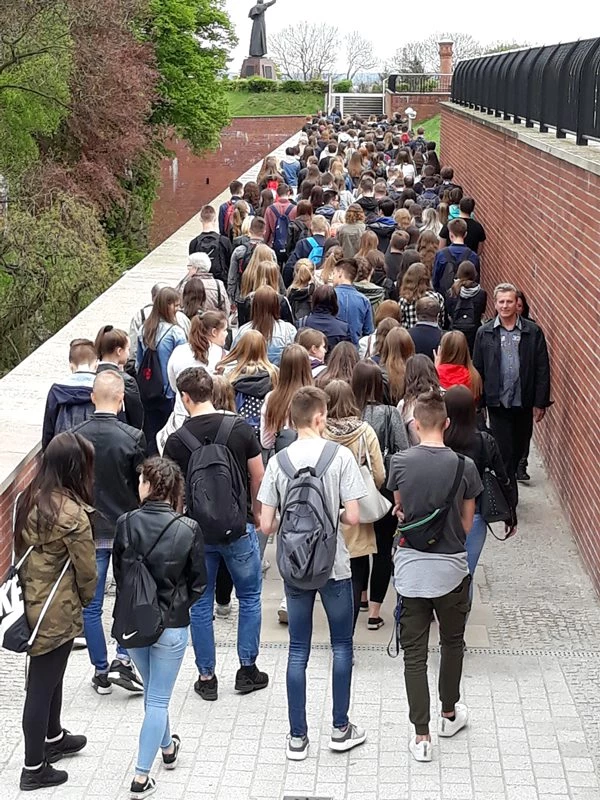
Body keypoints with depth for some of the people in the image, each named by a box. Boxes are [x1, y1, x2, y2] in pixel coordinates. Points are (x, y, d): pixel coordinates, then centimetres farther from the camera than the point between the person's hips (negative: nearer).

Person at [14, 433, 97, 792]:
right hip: (57, 611, -8)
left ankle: (53, 738, 46)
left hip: (30, 600, 8)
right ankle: (34, 769, 17)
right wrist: (87, 597, 5)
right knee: (42, 684, 4)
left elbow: (22, 548, 7)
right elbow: (86, 568, -15)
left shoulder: (28, 498, -2)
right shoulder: (72, 513, -25)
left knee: (49, 675, 26)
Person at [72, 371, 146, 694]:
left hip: (89, 531, 2)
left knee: (90, 605, 10)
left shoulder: (75, 437, -7)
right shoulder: (132, 438, -13)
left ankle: (101, 672, 16)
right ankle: (123, 661, 7)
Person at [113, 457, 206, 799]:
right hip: (171, 625, -3)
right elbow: (199, 582, -6)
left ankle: (167, 748, 45)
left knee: (153, 692, 25)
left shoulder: (126, 524, -13)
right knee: (158, 700, 8)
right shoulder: (189, 529, -17)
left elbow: (119, 575, -2)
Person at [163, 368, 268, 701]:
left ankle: (206, 677, 18)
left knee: (200, 604, 12)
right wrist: (257, 515, 15)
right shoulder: (241, 429, -9)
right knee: (250, 596, 17)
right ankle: (248, 669, 21)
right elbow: (258, 478, -1)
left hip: (196, 532, 0)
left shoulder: (177, 440, -9)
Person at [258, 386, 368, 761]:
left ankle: (298, 737, 14)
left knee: (298, 651, 10)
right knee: (342, 646, 14)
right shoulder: (340, 456, -12)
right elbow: (353, 517, -14)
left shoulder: (278, 462, -5)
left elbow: (266, 524, -5)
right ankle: (341, 729, 21)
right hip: (334, 566, -2)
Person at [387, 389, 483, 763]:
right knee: (453, 642, 22)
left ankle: (422, 736, 6)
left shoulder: (400, 462, -8)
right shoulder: (464, 466, -11)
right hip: (451, 568, 0)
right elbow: (467, 523, -1)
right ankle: (450, 714, 37)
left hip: (411, 567, 0)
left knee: (415, 652, 6)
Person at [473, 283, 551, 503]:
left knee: (519, 449, 13)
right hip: (497, 402, -1)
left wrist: (540, 402, -3)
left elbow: (542, 370, -1)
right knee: (505, 451, 0)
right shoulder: (485, 333, -1)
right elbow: (477, 370, 2)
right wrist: (477, 402, 0)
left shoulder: (533, 332, -2)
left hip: (524, 402, 1)